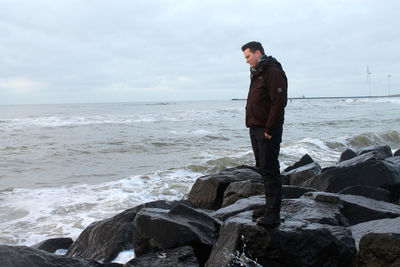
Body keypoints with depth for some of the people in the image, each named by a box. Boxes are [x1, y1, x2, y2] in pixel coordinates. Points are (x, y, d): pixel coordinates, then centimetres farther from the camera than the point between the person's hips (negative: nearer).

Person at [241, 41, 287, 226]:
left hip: (268, 130, -10)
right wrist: (253, 126, 14)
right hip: (256, 128, 10)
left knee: (270, 170, -8)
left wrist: (269, 129, -20)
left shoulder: (273, 72, -12)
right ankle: (270, 206, 22)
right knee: (262, 168, 13)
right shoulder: (256, 73, 19)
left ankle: (273, 214, -5)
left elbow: (279, 102, -19)